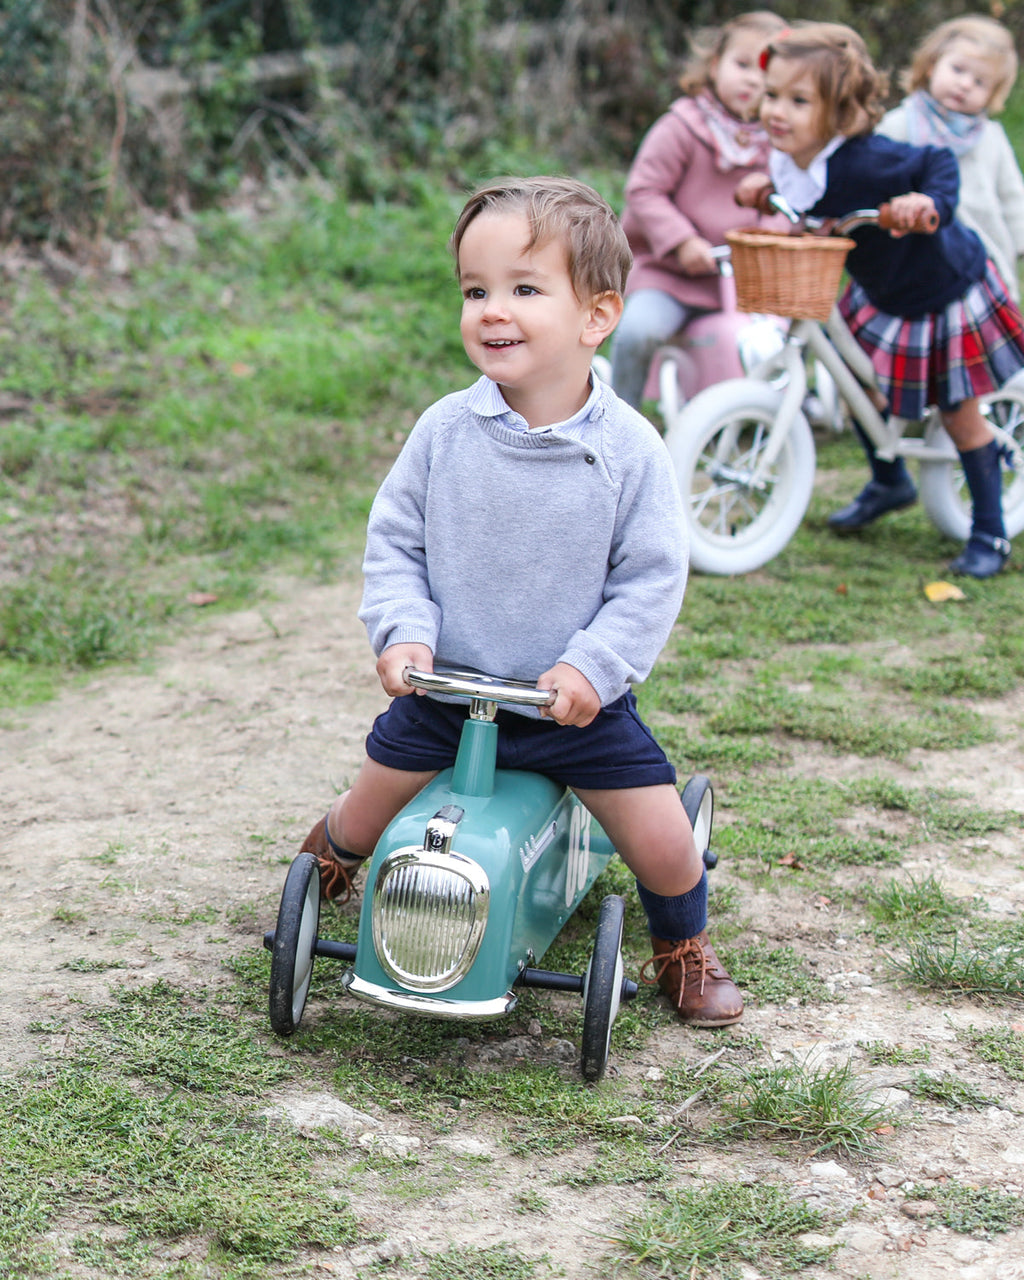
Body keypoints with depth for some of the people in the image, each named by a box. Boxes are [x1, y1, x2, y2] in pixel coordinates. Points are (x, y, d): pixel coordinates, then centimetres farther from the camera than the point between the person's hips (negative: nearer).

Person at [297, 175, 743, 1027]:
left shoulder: (629, 448, -14)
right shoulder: (445, 431, -10)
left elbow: (651, 578, -10)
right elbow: (393, 542, -1)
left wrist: (591, 667, -21)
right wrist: (402, 632, -16)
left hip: (579, 701, -1)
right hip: (445, 691, 2)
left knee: (662, 842, -5)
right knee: (366, 814, 10)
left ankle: (684, 950, 28)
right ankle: (323, 872, 48)